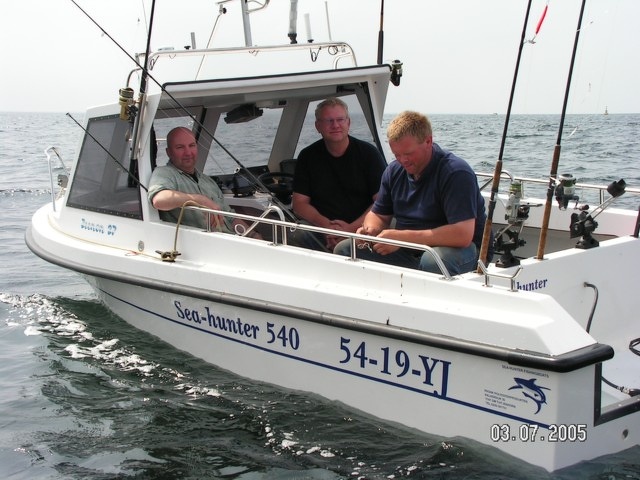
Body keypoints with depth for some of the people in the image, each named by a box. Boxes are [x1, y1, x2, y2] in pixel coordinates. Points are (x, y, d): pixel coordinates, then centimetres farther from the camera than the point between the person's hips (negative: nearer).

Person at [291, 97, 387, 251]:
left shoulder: (369, 153, 3)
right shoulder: (308, 157, 10)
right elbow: (299, 203, 6)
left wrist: (351, 228, -17)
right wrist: (326, 225, -13)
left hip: (360, 229, -2)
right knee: (297, 237, -30)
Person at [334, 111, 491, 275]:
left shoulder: (456, 173, -20)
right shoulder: (394, 170, 4)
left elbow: (463, 235, -30)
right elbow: (379, 215, 16)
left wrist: (403, 237, -28)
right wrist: (370, 229, -11)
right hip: (407, 251, 7)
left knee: (432, 261, -41)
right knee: (344, 249, -7)